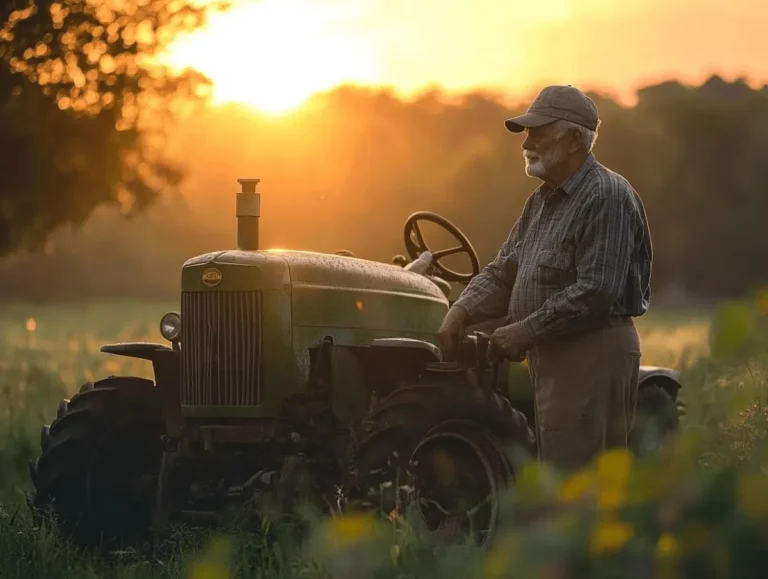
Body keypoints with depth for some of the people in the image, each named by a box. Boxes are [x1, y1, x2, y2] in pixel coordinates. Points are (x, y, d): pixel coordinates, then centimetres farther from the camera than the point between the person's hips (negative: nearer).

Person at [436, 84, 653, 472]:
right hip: (551, 356, 10)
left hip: (593, 355, -10)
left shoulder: (607, 197, -13)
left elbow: (596, 291, -22)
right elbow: (503, 273, 17)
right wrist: (462, 311, -1)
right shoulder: (543, 200, 17)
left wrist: (527, 331, -19)